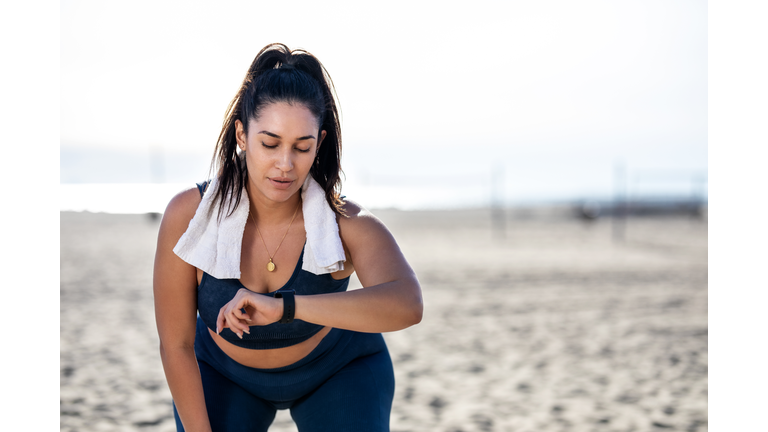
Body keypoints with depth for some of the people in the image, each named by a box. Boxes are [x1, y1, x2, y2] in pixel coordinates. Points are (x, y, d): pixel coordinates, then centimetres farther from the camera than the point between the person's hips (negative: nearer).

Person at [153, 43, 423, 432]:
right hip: (225, 371, 1)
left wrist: (284, 307, -62)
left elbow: (406, 305, -53)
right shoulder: (188, 216, -29)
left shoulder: (347, 224, -32)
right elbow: (175, 344, -19)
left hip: (336, 371, 0)